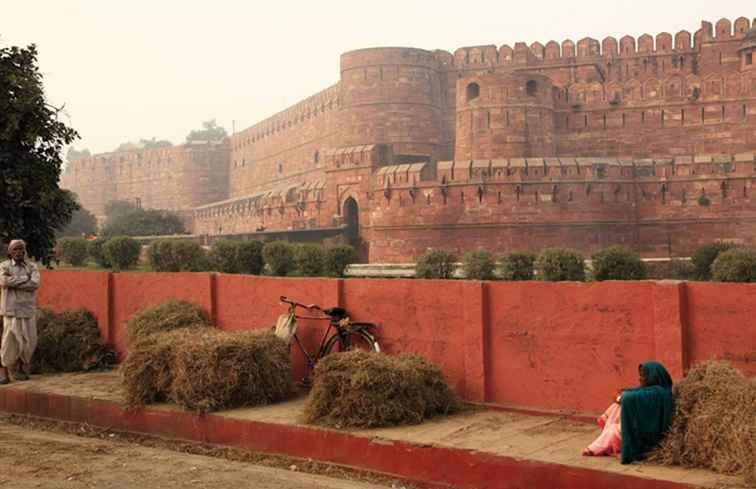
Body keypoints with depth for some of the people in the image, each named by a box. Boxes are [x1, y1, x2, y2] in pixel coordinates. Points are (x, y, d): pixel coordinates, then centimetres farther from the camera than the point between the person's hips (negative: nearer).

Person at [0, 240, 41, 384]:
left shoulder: (32, 266, 6)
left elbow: (35, 284, -12)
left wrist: (14, 283, -16)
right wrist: (25, 278, -15)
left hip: (28, 309, 3)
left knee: (28, 341, 2)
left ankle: (20, 370, 18)